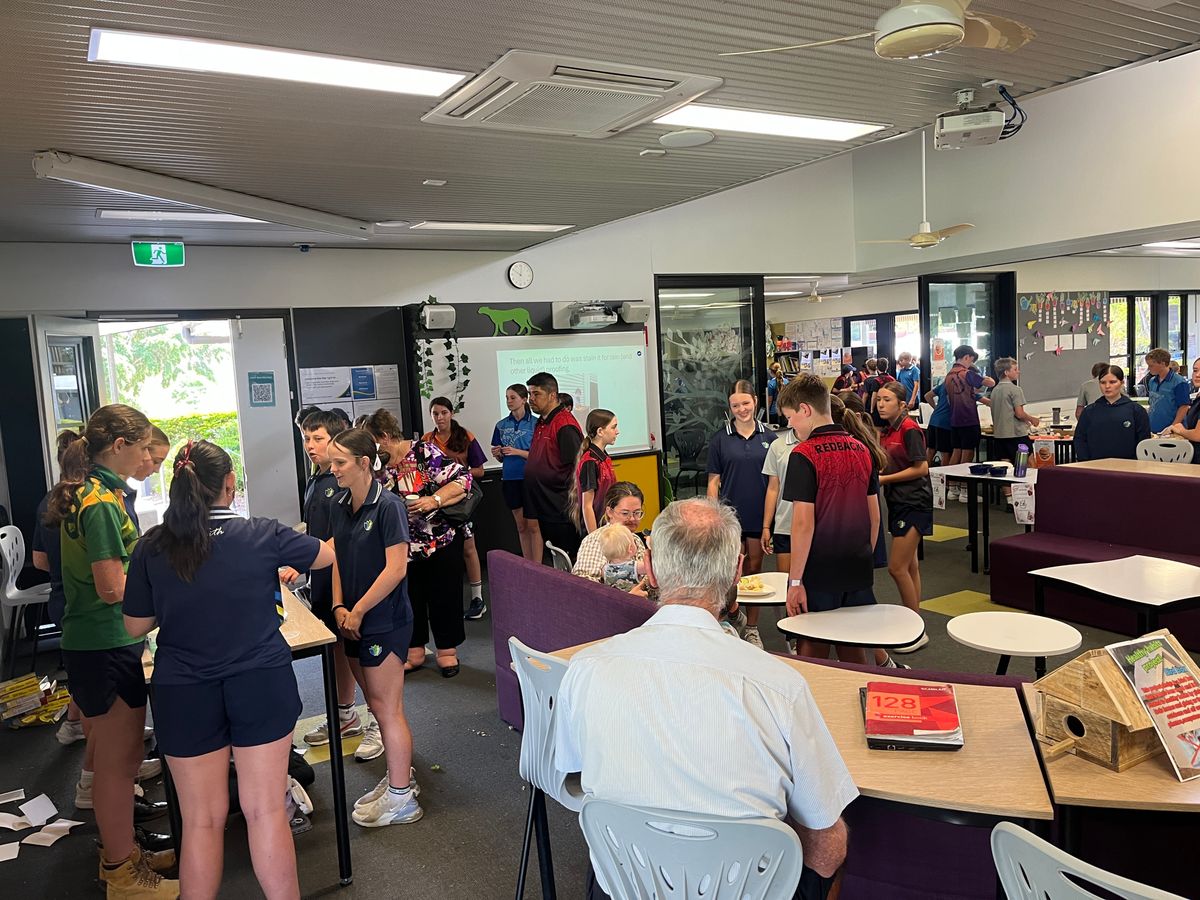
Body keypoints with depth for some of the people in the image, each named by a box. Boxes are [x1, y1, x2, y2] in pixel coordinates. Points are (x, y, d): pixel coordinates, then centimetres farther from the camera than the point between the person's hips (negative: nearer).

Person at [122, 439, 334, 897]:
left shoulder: (152, 547, -5)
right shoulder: (262, 534, -7)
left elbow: (135, 627, 2)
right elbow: (327, 555, 10)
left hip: (184, 692, 1)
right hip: (261, 684, -1)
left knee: (202, 821, 13)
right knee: (266, 813, 9)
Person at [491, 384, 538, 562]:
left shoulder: (534, 423, -6)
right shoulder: (501, 425, 8)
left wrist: (518, 452, -18)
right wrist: (497, 454, -6)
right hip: (510, 478, 5)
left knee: (533, 525, -3)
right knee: (521, 526, 11)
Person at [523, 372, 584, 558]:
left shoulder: (565, 425, -16)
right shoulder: (541, 423, 14)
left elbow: (577, 467, -20)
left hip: (561, 508, -9)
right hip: (545, 506, 10)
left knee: (570, 555, -2)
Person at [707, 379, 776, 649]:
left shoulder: (769, 437, 2)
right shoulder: (720, 439, -1)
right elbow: (713, 481, 1)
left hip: (759, 515, 1)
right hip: (730, 514, -1)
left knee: (754, 570, 11)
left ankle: (752, 628, 23)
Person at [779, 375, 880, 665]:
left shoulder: (804, 455, -14)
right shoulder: (862, 451, 5)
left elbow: (803, 522, -18)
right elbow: (874, 516, 10)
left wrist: (795, 580, -14)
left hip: (818, 576, -6)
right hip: (858, 573, 6)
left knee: (814, 655, 6)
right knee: (853, 651, 17)